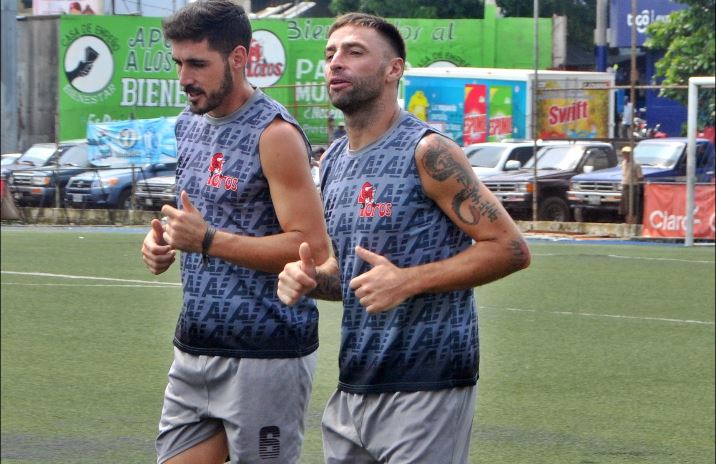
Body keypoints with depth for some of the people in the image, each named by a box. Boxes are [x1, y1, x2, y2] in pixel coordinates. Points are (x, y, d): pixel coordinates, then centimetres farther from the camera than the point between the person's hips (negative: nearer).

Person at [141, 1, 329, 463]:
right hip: (195, 349, 8)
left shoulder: (274, 134, -13)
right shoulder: (189, 124, 12)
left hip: (265, 355, -8)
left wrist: (207, 241, -21)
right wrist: (164, 240, 4)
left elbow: (313, 249, -20)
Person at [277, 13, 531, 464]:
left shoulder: (427, 152, -11)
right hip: (354, 388, 7)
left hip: (426, 388, -7)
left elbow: (511, 248, -14)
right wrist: (309, 277, 1)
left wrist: (407, 282, -21)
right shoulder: (333, 162, 12)